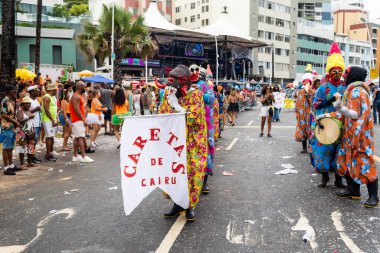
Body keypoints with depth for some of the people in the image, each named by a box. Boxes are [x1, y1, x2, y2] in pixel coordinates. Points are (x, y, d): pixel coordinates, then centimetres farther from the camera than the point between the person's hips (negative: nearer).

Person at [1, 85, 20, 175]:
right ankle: (6, 168, 2)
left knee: (11, 148, 15)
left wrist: (16, 123, 7)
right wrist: (15, 121, -15)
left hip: (13, 127, 9)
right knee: (6, 148, -3)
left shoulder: (12, 101, 13)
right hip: (7, 128, -9)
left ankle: (11, 165, 24)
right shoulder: (5, 101, -14)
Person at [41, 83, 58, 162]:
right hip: (48, 120, -9)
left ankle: (50, 154, 18)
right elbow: (46, 110, -19)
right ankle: (48, 156, -7)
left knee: (52, 137, 11)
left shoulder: (53, 97, 18)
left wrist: (56, 119, 14)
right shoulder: (46, 97, -13)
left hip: (53, 120, 9)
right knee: (49, 137, -9)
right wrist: (52, 120, -18)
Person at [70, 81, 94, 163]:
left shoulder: (79, 96, 18)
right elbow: (76, 109, -21)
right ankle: (84, 156, -15)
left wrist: (84, 119, 16)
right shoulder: (76, 96, -14)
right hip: (78, 120, -10)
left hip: (80, 120, 10)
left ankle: (75, 156, 14)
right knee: (81, 137, -13)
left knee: (77, 138, 10)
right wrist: (83, 119, -21)